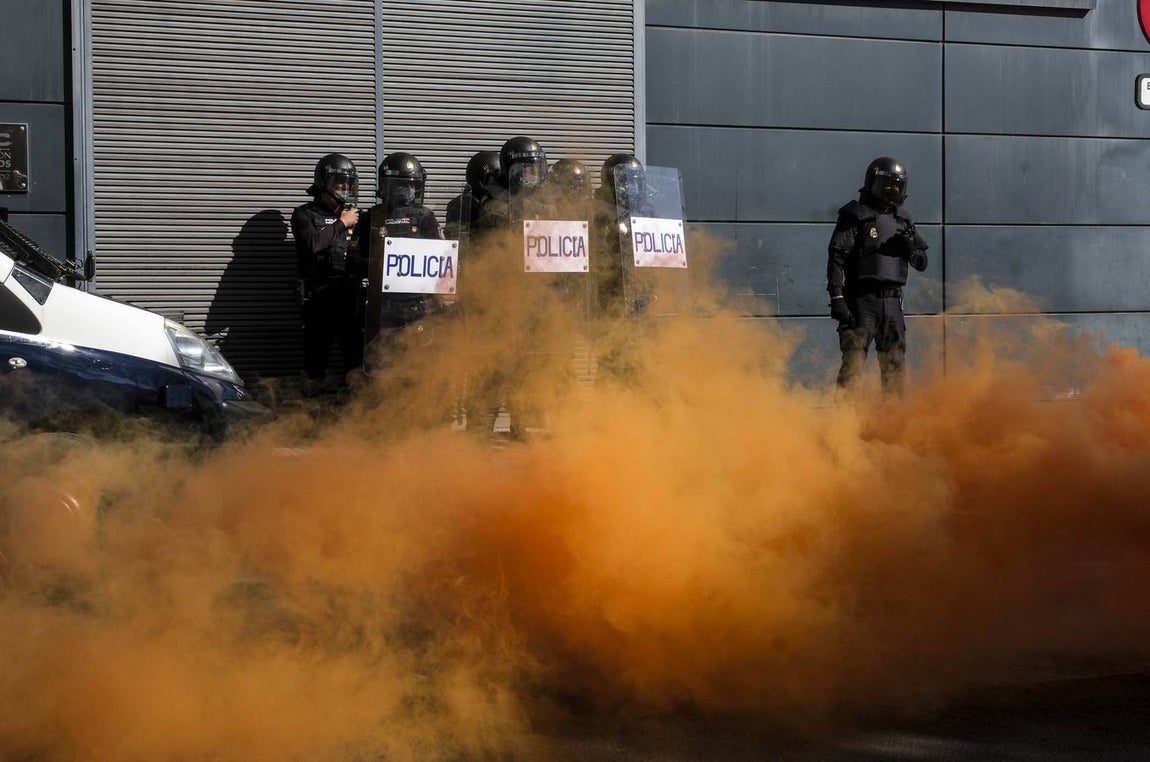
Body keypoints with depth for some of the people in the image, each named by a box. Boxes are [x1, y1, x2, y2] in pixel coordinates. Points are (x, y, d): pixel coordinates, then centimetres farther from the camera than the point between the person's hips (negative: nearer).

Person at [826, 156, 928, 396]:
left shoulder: (903, 219, 17)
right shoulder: (856, 216, -2)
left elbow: (922, 264, 20)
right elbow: (836, 258, -9)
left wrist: (910, 248, -3)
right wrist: (837, 298, -19)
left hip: (892, 301, 6)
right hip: (862, 300, -6)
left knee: (895, 365, 7)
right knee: (853, 361, -12)